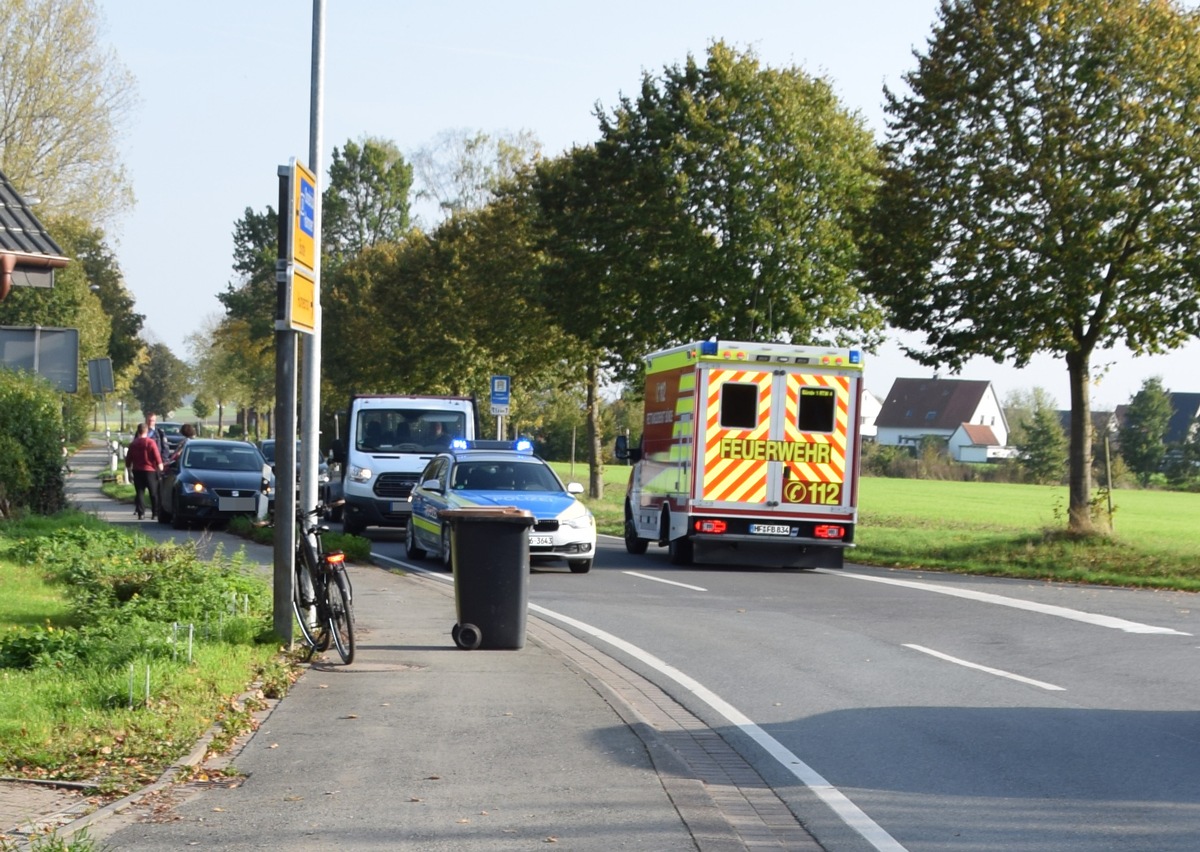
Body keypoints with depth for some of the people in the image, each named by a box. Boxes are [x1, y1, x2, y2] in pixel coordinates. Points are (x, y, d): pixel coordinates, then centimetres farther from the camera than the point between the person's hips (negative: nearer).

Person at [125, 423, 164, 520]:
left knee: (139, 492, 5)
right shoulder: (150, 443, -10)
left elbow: (128, 458, 11)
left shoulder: (133, 444, 4)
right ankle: (155, 513, 4)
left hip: (137, 471, 3)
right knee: (153, 493, 5)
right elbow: (157, 457, -12)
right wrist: (160, 466, -1)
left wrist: (128, 467, 25)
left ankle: (140, 513, -4)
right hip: (150, 470, -3)